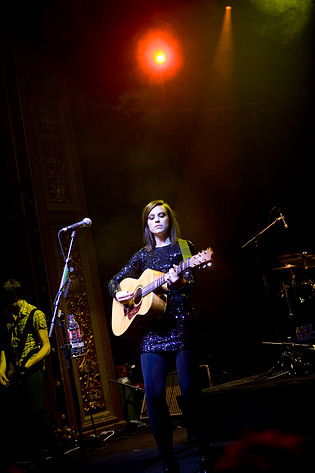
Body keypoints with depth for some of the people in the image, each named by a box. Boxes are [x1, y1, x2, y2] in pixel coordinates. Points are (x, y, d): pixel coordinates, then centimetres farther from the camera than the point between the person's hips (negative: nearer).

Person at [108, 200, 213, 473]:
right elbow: (114, 281, 22)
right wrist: (118, 294, -1)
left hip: (181, 324, -3)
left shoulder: (183, 247, 8)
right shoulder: (144, 255, 18)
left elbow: (191, 284, -5)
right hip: (151, 329, 3)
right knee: (153, 394, -8)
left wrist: (178, 281, -27)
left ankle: (204, 451, 11)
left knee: (190, 389, -9)